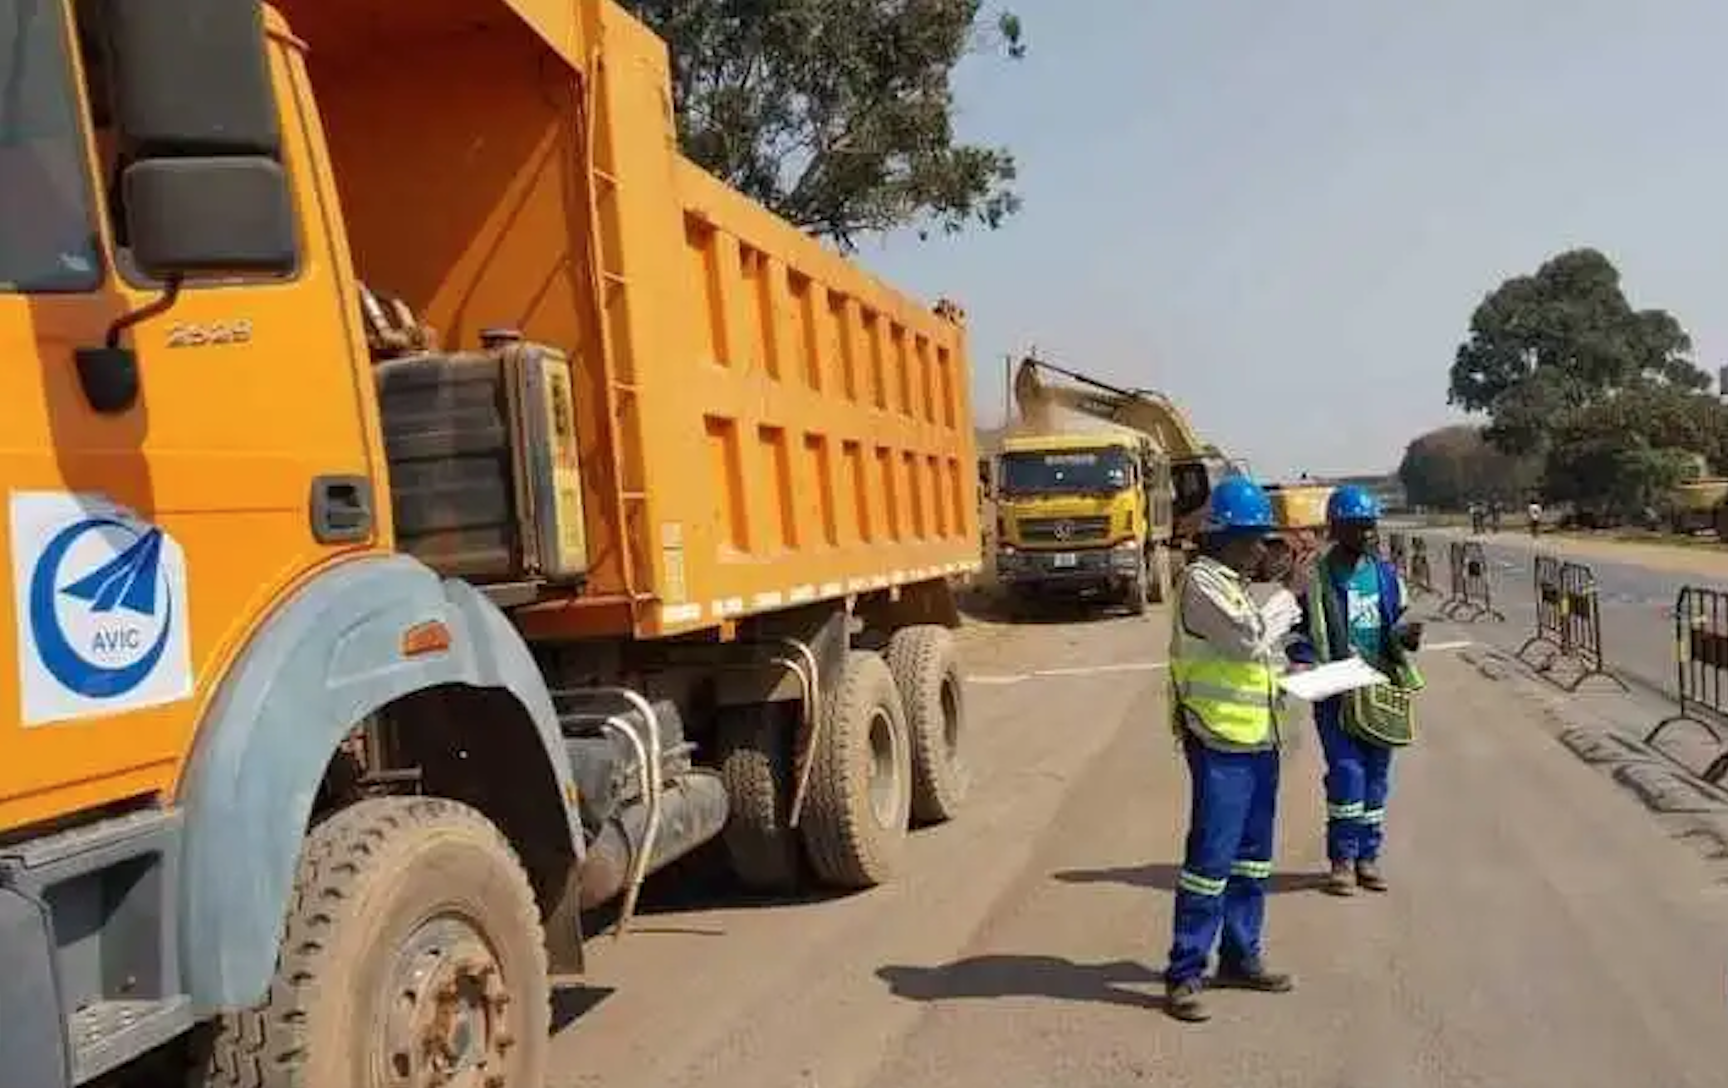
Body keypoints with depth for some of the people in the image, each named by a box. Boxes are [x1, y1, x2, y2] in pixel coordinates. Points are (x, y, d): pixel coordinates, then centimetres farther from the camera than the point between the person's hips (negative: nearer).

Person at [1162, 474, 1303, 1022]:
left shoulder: (1233, 584, 17)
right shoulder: (1201, 582, -13)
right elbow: (1252, 637, -22)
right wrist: (1285, 603, -6)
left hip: (1256, 739, 10)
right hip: (1220, 742, -10)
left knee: (1252, 855, 15)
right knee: (1210, 857, -7)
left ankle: (1240, 956, 26)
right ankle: (1184, 974, -1)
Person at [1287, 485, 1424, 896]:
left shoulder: (1386, 574, 7)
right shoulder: (1315, 578, -5)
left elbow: (1396, 622, 17)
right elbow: (1299, 630, 2)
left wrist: (1405, 635, -5)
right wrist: (1302, 661, -16)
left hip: (1381, 688, 4)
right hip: (1335, 691, -4)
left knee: (1376, 774, 9)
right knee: (1346, 772, -9)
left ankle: (1368, 855, 22)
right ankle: (1342, 859, 4)